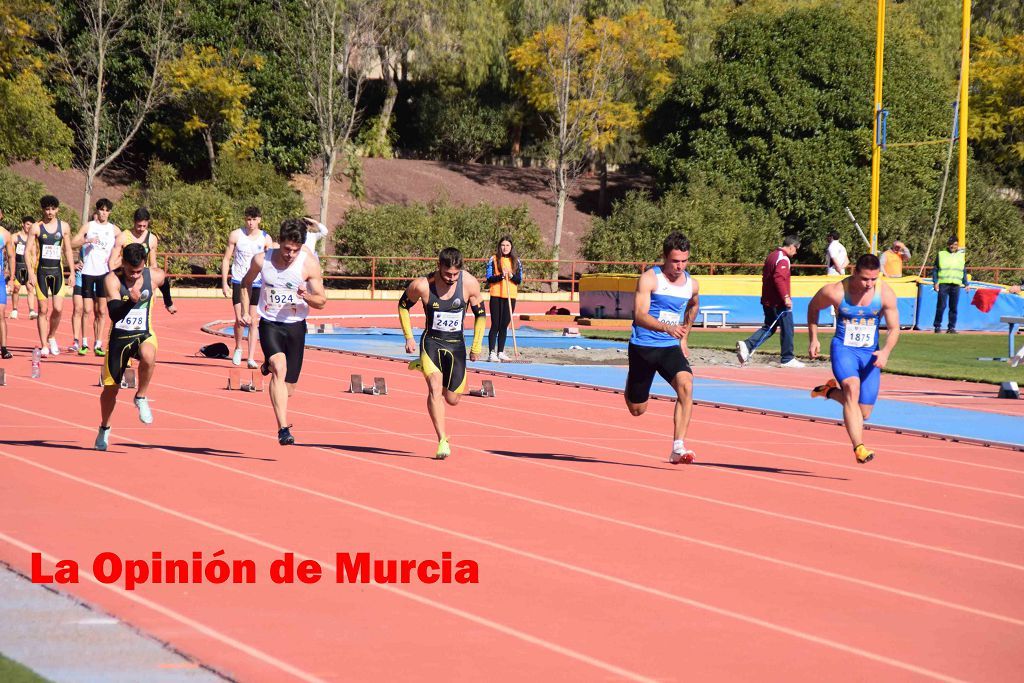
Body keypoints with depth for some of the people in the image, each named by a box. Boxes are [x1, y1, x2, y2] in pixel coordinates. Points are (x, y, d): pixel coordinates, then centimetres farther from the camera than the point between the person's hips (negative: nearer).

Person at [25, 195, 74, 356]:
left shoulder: (63, 227, 5)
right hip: (41, 270, -2)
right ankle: (44, 345, 4)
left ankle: (52, 337, 18)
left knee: (58, 308, -7)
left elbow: (68, 251, 11)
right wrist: (31, 273, -12)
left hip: (57, 270, 2)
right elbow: (28, 251, -3)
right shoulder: (36, 228, -2)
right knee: (43, 309, -1)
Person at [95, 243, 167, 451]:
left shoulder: (155, 276, -7)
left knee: (148, 357, -36)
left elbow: (165, 282, 20)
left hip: (144, 334, 0)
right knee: (111, 387, 10)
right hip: (119, 336, 0)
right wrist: (131, 300, -42)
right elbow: (114, 313, -26)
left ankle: (141, 397, -9)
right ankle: (104, 428, 36)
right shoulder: (112, 280, -16)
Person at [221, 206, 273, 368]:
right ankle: (238, 348, 17)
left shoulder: (266, 239, 1)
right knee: (239, 319, -10)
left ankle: (251, 358, 4)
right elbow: (226, 259, 2)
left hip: (257, 283, 1)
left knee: (253, 321, 1)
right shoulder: (236, 235, -2)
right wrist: (224, 283, -3)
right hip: (238, 282, -1)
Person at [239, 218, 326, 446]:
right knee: (280, 368, -28)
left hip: (295, 326, 1)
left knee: (288, 388, 8)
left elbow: (322, 301, -5)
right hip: (269, 324, -1)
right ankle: (283, 429, -33)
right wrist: (245, 312, 5)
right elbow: (246, 283, 12)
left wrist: (307, 297, -26)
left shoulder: (309, 264, -12)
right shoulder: (261, 260, -10)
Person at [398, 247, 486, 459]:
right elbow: (403, 305, 3)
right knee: (435, 388, -23)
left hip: (456, 345, 2)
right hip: (431, 342, -2)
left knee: (452, 399, 10)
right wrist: (408, 337, 0)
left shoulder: (470, 284, -13)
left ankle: (423, 367, 39)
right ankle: (443, 440, -20)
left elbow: (480, 314, 3)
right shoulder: (422, 286, -17)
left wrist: (476, 346, 5)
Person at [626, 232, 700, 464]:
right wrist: (667, 327, -41)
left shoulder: (692, 285, 3)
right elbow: (640, 316, -25)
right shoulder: (649, 279, -13)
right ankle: (631, 384, 48)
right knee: (637, 410, 9)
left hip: (671, 348, 3)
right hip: (643, 347, -3)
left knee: (686, 385, -27)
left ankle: (678, 447, -29)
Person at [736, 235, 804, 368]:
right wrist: (785, 297, -30)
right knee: (787, 329, 2)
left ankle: (747, 345, -1)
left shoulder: (772, 256, 15)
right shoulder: (783, 259, -15)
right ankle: (788, 359, 8)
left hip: (768, 301, 9)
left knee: (769, 328, 15)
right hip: (779, 302, -9)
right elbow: (779, 278, -28)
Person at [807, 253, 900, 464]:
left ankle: (831, 391, 35)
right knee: (852, 388, -32)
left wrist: (886, 351, -22)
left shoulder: (886, 294, -11)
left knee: (864, 413, 5)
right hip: (843, 349, -3)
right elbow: (813, 307, 6)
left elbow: (894, 328, -4)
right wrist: (813, 339, 4)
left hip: (870, 353, 3)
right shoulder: (835, 292, -15)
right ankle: (859, 448, -37)